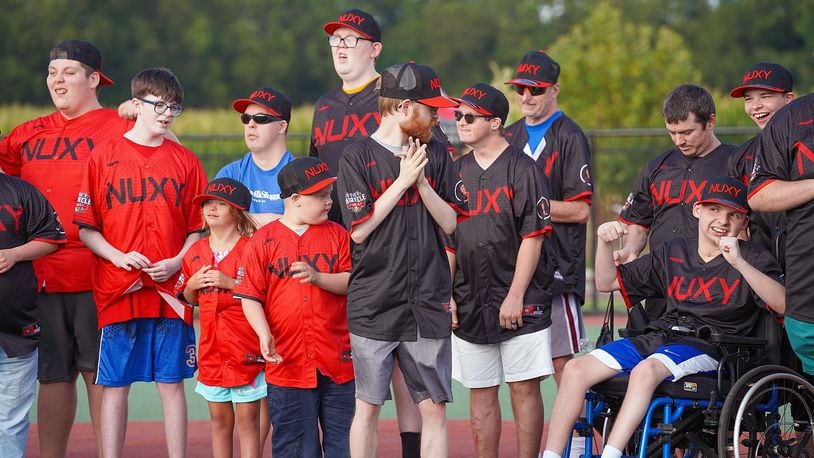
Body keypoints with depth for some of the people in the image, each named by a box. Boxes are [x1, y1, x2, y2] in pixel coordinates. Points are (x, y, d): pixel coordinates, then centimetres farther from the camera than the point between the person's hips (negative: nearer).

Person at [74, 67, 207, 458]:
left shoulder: (185, 161, 8)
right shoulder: (103, 156, 3)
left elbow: (198, 228, 9)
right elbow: (86, 228, 3)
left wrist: (177, 262, -8)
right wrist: (119, 257, -11)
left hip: (171, 290, 1)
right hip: (117, 291, -1)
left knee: (172, 383, 4)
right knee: (114, 385, 2)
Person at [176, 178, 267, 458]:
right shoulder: (195, 253, 11)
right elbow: (189, 300, 21)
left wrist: (231, 283, -19)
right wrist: (193, 285, 1)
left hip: (247, 350, -6)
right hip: (212, 349, 6)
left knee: (247, 419, -3)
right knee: (219, 419, 12)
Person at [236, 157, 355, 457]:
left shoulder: (336, 235, 8)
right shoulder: (263, 241, 1)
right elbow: (250, 296, -1)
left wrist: (319, 277, -17)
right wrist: (264, 333, -17)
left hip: (338, 362, 2)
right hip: (287, 362, -2)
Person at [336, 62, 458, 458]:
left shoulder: (435, 155, 10)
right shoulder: (358, 157, -2)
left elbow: (449, 224, 6)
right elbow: (359, 229, -9)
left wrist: (422, 182, -8)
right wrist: (403, 181, -10)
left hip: (428, 306, 3)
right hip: (373, 306, -3)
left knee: (434, 409, 2)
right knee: (367, 407, 3)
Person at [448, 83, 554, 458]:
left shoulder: (523, 169, -5)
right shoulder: (458, 171, 12)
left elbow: (533, 237, -10)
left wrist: (515, 296, -15)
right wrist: (447, 294, 7)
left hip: (519, 303, -6)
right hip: (469, 303, 6)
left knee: (524, 388, -3)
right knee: (480, 394, 7)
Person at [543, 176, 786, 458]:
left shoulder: (753, 258, 5)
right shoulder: (673, 253, 20)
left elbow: (784, 304, -14)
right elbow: (607, 283, 26)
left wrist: (739, 263, -22)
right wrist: (604, 242, 7)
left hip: (709, 349, -6)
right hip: (658, 338, 6)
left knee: (647, 369, -36)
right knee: (576, 369, -14)